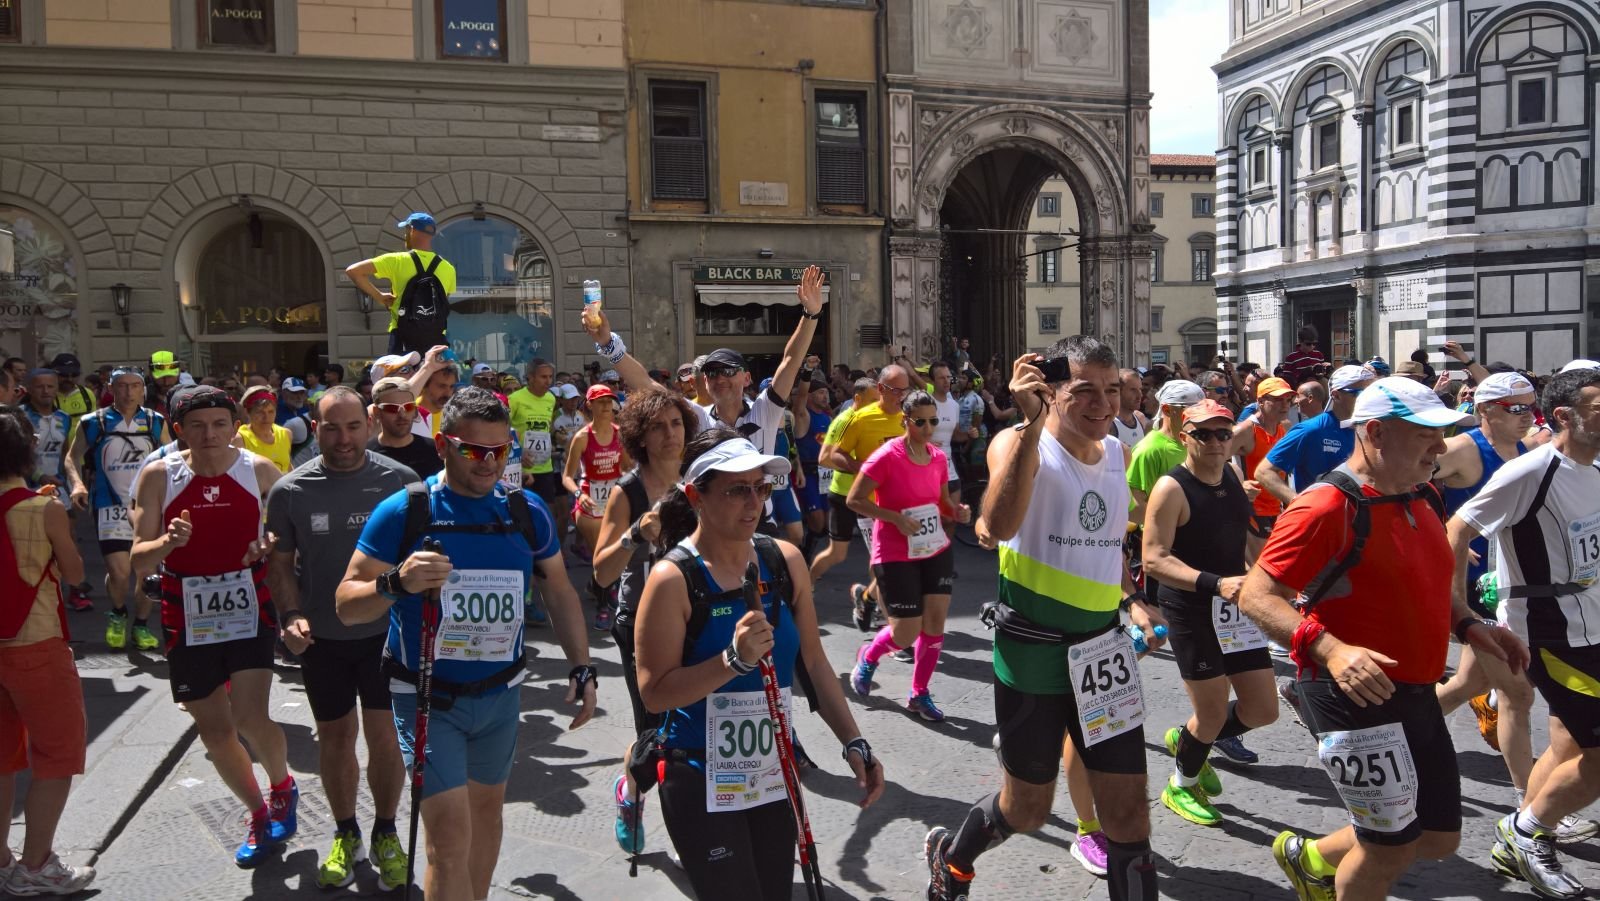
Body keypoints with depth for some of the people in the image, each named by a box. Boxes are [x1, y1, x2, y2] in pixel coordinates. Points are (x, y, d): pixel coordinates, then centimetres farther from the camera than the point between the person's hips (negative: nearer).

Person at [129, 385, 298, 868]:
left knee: (250, 719, -15)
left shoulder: (260, 470, -3)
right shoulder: (158, 476, -4)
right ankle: (260, 816, 33)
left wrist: (271, 544, -13)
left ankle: (282, 787, 17)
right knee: (214, 730, 10)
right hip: (188, 618, 2)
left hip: (250, 609, -2)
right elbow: (139, 560, -4)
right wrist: (168, 541, -25)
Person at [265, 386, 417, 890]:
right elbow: (281, 563, 4)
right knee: (334, 736, 14)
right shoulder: (289, 492, -6)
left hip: (386, 631, -1)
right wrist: (289, 615, -11)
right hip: (321, 637, 1)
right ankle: (345, 834, 35)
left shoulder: (399, 481, -9)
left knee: (385, 737, 1)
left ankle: (385, 834, 26)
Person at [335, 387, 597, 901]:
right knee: (450, 835, -9)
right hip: (428, 697, -4)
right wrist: (397, 583, -31)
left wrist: (582, 670, 5)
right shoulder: (402, 512, -12)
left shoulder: (527, 512, -1)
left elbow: (560, 591, 10)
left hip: (500, 693, 4)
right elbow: (347, 605, -11)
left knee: (488, 806, 19)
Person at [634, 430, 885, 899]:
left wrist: (853, 743, 2)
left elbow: (813, 662, 6)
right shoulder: (674, 579, -17)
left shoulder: (786, 560, -2)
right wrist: (734, 659, -29)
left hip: (775, 771, 5)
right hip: (702, 782, -5)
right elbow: (654, 694, -17)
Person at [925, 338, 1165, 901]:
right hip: (1032, 651, -5)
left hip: (1103, 648, 5)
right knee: (1028, 808, 12)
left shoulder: (1119, 453, 6)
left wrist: (1133, 599, 11)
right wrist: (1031, 424, -39)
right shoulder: (1018, 444, -13)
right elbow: (998, 526, -36)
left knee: (1128, 808, 6)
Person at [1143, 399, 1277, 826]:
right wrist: (1214, 583, -33)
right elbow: (1154, 559, -24)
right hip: (1190, 610, -7)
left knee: (1263, 709, 10)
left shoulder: (1234, 477, 6)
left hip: (1235, 608, 7)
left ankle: (1187, 741, 36)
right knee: (1213, 712, 2)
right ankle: (1182, 787, 29)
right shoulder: (1172, 488, -17)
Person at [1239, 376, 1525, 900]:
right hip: (1354, 698, -9)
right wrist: (1330, 649, -35)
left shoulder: (1420, 500, 9)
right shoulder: (1326, 507, -20)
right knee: (1390, 847, 4)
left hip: (1416, 697, 9)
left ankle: (1311, 858, 38)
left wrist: (1470, 626, 7)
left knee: (1439, 839, 18)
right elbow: (1256, 595, -23)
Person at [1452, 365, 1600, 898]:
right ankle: (1525, 830, 12)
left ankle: (1518, 845, 28)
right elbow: (1456, 532, -16)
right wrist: (1457, 611, -17)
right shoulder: (1531, 472, -18)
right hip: (1549, 636, -8)